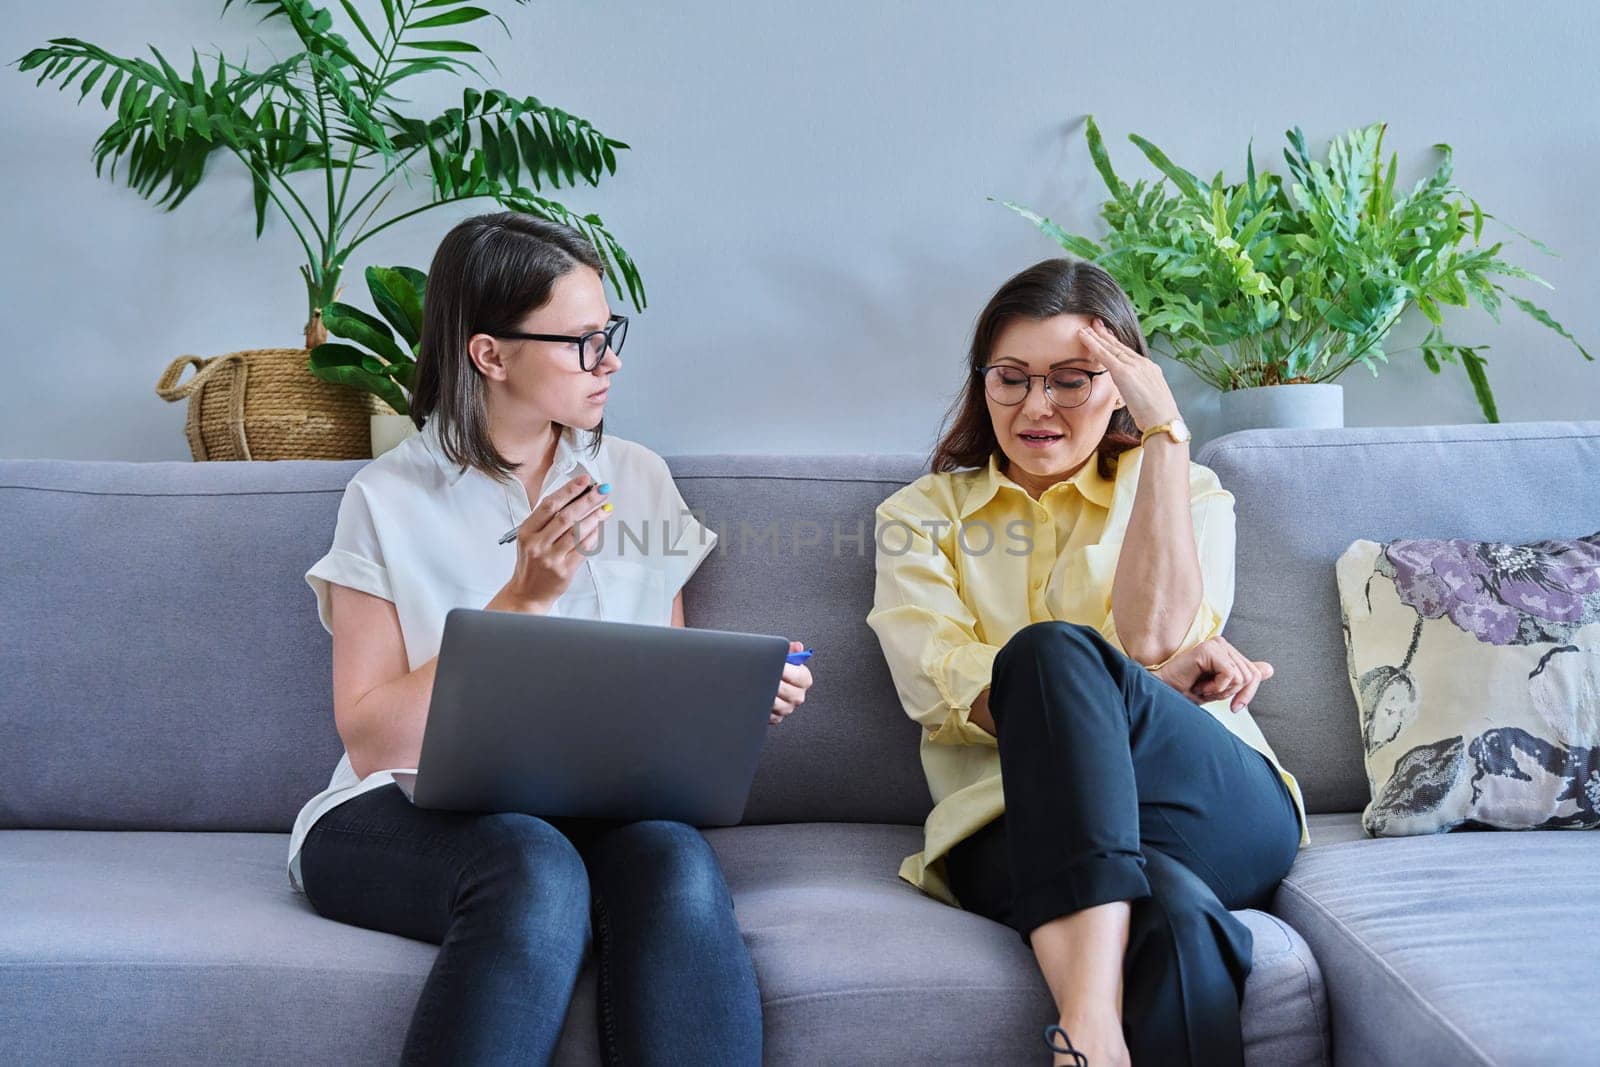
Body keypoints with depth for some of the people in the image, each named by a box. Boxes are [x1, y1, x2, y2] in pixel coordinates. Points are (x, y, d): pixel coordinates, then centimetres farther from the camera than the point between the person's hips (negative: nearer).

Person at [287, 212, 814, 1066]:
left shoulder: (637, 481, 12)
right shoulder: (390, 500, 1)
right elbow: (372, 739, -7)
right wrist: (523, 600, -13)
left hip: (597, 803, 3)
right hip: (410, 814, -2)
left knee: (676, 863, -33)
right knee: (537, 871, -36)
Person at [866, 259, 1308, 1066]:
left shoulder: (1185, 492, 20)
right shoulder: (920, 516, 19)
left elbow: (1154, 636, -3)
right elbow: (939, 689, -1)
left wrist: (1166, 434, -2)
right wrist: (1148, 683, -13)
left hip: (1217, 807, 1)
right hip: (1014, 825, -1)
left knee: (1052, 652, -35)